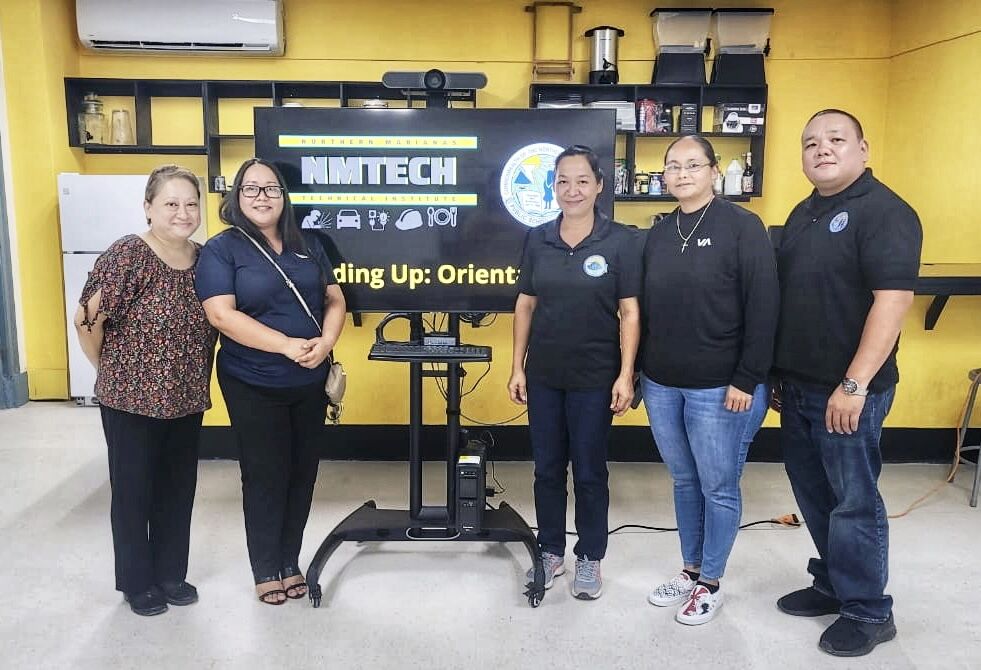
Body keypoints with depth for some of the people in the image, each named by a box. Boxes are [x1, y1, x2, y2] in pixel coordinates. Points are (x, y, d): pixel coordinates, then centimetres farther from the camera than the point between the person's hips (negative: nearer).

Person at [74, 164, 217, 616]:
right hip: (131, 400, -5)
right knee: (133, 491, 10)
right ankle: (138, 583, 28)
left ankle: (171, 575, 33)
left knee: (178, 489, 16)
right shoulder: (127, 255, -17)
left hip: (187, 400, 5)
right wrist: (110, 373, -4)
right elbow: (87, 321, -14)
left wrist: (197, 380, 8)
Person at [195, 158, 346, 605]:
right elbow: (221, 315, -17)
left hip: (310, 383, 5)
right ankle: (266, 571, 23)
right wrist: (288, 345, -23)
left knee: (302, 474, 11)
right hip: (254, 387, -4)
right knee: (265, 477, 5)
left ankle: (290, 563, 28)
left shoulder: (307, 245, 9)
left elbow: (335, 300, 10)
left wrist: (326, 341, -11)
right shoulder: (221, 249, -5)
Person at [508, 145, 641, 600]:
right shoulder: (538, 239, 2)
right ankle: (550, 551, 31)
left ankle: (590, 558, 28)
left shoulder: (620, 240, -7)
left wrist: (626, 374, -11)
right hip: (543, 374, 3)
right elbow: (525, 305, 6)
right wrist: (517, 367, 4)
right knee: (547, 468, 14)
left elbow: (629, 312, -6)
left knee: (589, 471, 9)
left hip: (594, 377, -3)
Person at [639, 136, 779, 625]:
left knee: (718, 488, 8)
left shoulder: (742, 227, -7)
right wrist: (638, 371, 12)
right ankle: (690, 571, 33)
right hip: (661, 385, 6)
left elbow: (763, 308, -12)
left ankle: (710, 584, 24)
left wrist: (747, 380, -15)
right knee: (684, 482, 17)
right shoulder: (659, 234, 10)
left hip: (719, 388, -5)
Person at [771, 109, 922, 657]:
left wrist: (854, 385, -24)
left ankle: (869, 611, 20)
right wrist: (777, 372, 16)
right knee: (814, 495, 17)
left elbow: (893, 300, -21)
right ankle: (833, 585, 35)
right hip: (798, 385, 8)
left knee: (853, 502, 4)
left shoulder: (885, 212, -13)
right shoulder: (804, 214, 14)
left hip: (847, 390, -8)